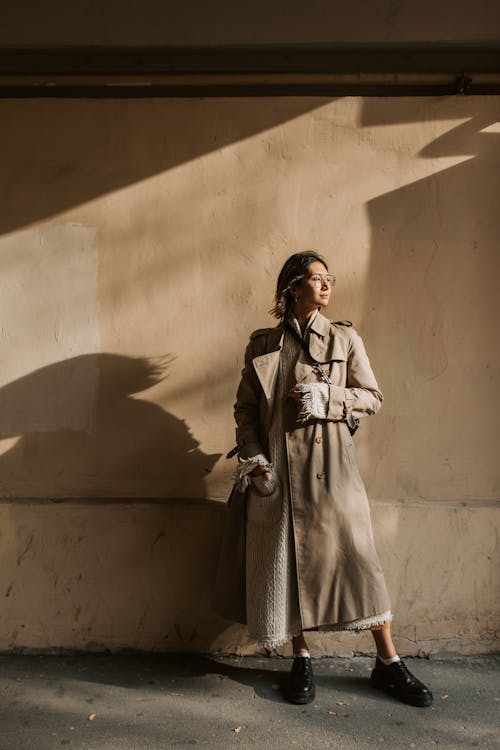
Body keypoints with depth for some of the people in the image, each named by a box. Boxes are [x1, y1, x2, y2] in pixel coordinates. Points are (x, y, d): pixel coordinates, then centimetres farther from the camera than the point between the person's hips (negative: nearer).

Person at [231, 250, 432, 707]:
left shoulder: (345, 339, 7)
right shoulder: (262, 345, 8)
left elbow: (373, 396, 4)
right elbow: (245, 407, 10)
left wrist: (326, 396, -12)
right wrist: (250, 453, -3)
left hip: (331, 464, 0)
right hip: (276, 468, 1)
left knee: (356, 556, 0)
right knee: (286, 561, 5)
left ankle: (388, 662, 17)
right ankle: (302, 659, 24)